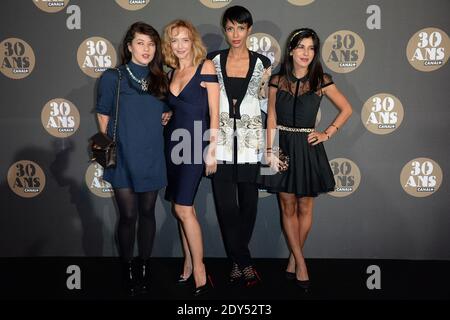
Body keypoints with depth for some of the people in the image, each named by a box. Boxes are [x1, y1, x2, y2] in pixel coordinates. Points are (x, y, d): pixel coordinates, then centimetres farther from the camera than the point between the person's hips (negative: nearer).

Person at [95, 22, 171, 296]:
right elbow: (104, 118, 3)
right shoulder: (113, 78, -2)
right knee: (128, 215, 2)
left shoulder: (160, 80, 9)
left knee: (147, 212, 11)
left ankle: (145, 265, 27)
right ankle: (128, 269, 21)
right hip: (124, 158, -3)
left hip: (152, 158, 3)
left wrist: (167, 116, 2)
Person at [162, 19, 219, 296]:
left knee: (183, 208, -10)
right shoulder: (172, 72, 13)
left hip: (196, 142, -6)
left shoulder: (205, 67, -6)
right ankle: (189, 265, 21)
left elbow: (214, 112, -9)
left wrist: (212, 151, -12)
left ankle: (200, 273, 1)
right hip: (174, 140, 6)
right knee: (184, 207, 10)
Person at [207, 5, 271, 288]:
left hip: (250, 138, 0)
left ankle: (237, 261, 22)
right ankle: (246, 264, 9)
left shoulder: (262, 63, 5)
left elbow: (264, 105, 13)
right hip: (222, 138, 0)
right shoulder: (213, 61, 5)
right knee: (226, 202, -4)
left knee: (248, 200, 4)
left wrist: (266, 84, -1)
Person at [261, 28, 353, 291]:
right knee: (288, 207, 5)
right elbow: (271, 118, 3)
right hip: (283, 147, 1)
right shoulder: (278, 81, 2)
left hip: (307, 148, -1)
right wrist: (270, 149, -5)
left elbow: (347, 109, 7)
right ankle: (301, 263, 17)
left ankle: (294, 258, 25)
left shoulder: (321, 80, -1)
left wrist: (327, 134, 0)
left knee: (304, 207, 6)